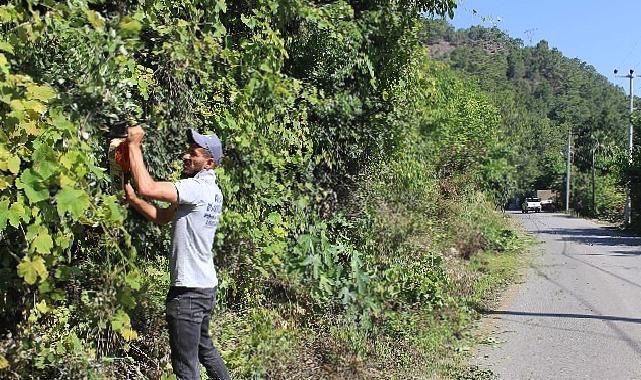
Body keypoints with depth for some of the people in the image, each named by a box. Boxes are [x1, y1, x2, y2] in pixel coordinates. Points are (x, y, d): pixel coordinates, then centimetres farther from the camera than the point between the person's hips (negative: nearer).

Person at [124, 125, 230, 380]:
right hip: (206, 285, 10)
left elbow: (147, 187, -29)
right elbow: (162, 217, 14)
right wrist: (132, 198, 1)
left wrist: (134, 143, -17)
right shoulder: (210, 190, 11)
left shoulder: (198, 188, -19)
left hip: (188, 291, -10)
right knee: (204, 348, 27)